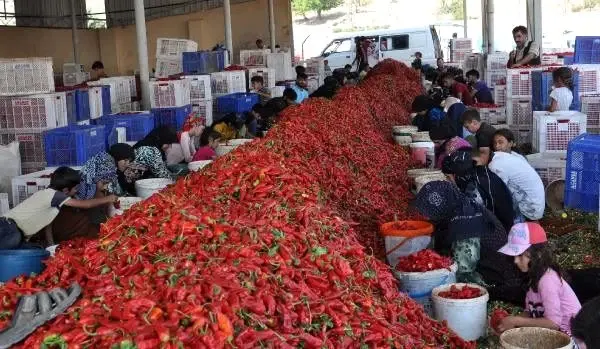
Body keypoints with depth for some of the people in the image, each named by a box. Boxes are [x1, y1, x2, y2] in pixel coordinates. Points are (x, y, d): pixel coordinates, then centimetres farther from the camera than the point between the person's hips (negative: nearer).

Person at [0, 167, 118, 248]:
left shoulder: (51, 196, 13)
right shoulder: (52, 194, -14)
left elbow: (48, 223, 19)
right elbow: (85, 204, -12)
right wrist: (107, 199, -1)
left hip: (17, 232, 10)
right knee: (15, 239, -36)